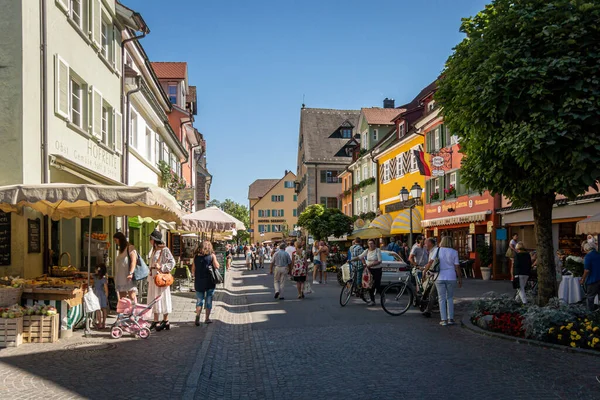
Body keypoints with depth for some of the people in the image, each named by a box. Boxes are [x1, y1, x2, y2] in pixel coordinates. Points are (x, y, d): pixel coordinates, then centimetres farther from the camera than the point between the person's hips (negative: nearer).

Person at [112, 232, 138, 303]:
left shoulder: (130, 248, -2)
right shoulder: (120, 250, 22)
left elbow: (133, 261, -13)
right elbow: (118, 264, 21)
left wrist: (131, 273, -23)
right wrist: (116, 277, 15)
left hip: (128, 277, -8)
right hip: (120, 278, 8)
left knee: (132, 296, -13)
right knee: (122, 298, 4)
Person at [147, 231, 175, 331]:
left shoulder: (165, 250, -11)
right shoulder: (154, 250, 14)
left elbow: (172, 262, -17)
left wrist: (161, 267, -22)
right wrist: (149, 278, 17)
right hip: (153, 277, 8)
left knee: (162, 299, -2)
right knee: (154, 299, 11)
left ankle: (165, 321, 6)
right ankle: (156, 321, 18)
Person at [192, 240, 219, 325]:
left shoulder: (196, 256, 2)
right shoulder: (212, 255, -5)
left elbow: (193, 269, 5)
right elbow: (217, 266, -3)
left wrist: (194, 276, 18)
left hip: (199, 281, 2)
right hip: (209, 281, -2)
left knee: (199, 300, 9)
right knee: (209, 300, 10)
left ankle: (197, 316, -11)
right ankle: (207, 318, 15)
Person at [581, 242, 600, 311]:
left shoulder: (588, 256, -14)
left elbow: (587, 270, -19)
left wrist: (583, 279, -8)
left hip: (593, 280, -6)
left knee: (590, 297, 6)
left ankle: (590, 311, 11)